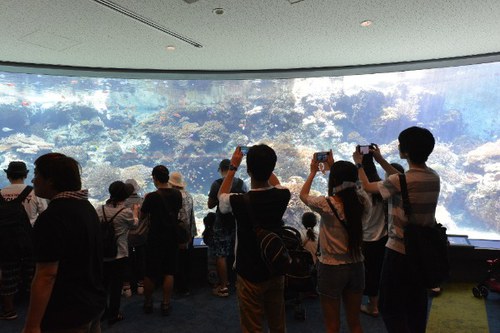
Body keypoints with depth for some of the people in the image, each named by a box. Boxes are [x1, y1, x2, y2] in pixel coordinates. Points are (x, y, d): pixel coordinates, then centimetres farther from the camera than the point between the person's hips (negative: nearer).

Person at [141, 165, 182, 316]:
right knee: (169, 272, 10)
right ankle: (166, 304, 13)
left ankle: (148, 303, 25)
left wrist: (145, 201, 11)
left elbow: (142, 215, -2)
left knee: (150, 273, 12)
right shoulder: (177, 194, -4)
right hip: (172, 238, 3)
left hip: (155, 238, -3)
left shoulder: (152, 197, -16)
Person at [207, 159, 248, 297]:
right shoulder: (241, 183, 1)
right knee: (235, 254, 17)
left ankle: (223, 287, 6)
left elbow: (210, 205, -5)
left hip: (222, 224, -5)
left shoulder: (217, 184, -12)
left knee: (221, 255, 2)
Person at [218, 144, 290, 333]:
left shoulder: (240, 202, -23)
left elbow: (221, 195, 2)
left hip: (250, 276, -4)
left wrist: (233, 167, 9)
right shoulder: (283, 196, -13)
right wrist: (265, 162, 18)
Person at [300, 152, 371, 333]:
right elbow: (348, 187, 14)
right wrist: (333, 167, 22)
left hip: (331, 269, -4)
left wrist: (313, 172, 15)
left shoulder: (326, 204, -20)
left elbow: (303, 195, 1)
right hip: (356, 267, 4)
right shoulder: (363, 202, -9)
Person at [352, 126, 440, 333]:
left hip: (400, 250, -7)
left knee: (389, 306, 7)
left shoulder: (400, 181, -23)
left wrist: (359, 164, 11)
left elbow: (368, 187, -6)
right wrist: (380, 160, 18)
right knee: (417, 304, 20)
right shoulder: (434, 177, -1)